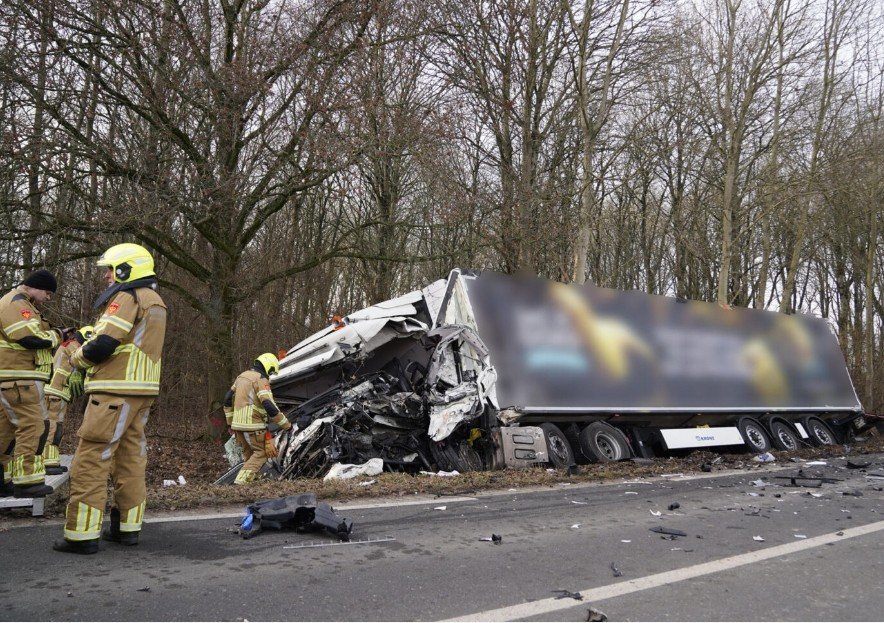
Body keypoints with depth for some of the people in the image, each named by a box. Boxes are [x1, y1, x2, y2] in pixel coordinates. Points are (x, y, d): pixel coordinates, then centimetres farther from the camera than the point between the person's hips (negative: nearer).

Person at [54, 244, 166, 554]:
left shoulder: (127, 298, -10)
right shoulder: (155, 302, 19)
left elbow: (102, 346, -17)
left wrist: (77, 357, 3)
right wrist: (86, 334, 11)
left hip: (115, 391, -9)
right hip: (143, 391, 9)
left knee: (90, 461, -4)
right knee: (131, 459, 12)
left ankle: (82, 535, -2)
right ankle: (128, 527, 18)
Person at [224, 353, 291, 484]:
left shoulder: (242, 376, 14)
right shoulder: (261, 380, -12)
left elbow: (228, 400, 20)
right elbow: (269, 406, -20)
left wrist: (230, 422, 26)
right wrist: (286, 424, -12)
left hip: (238, 424, 8)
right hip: (253, 425, -8)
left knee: (249, 454, 21)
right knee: (262, 452, 2)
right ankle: (240, 481, -8)